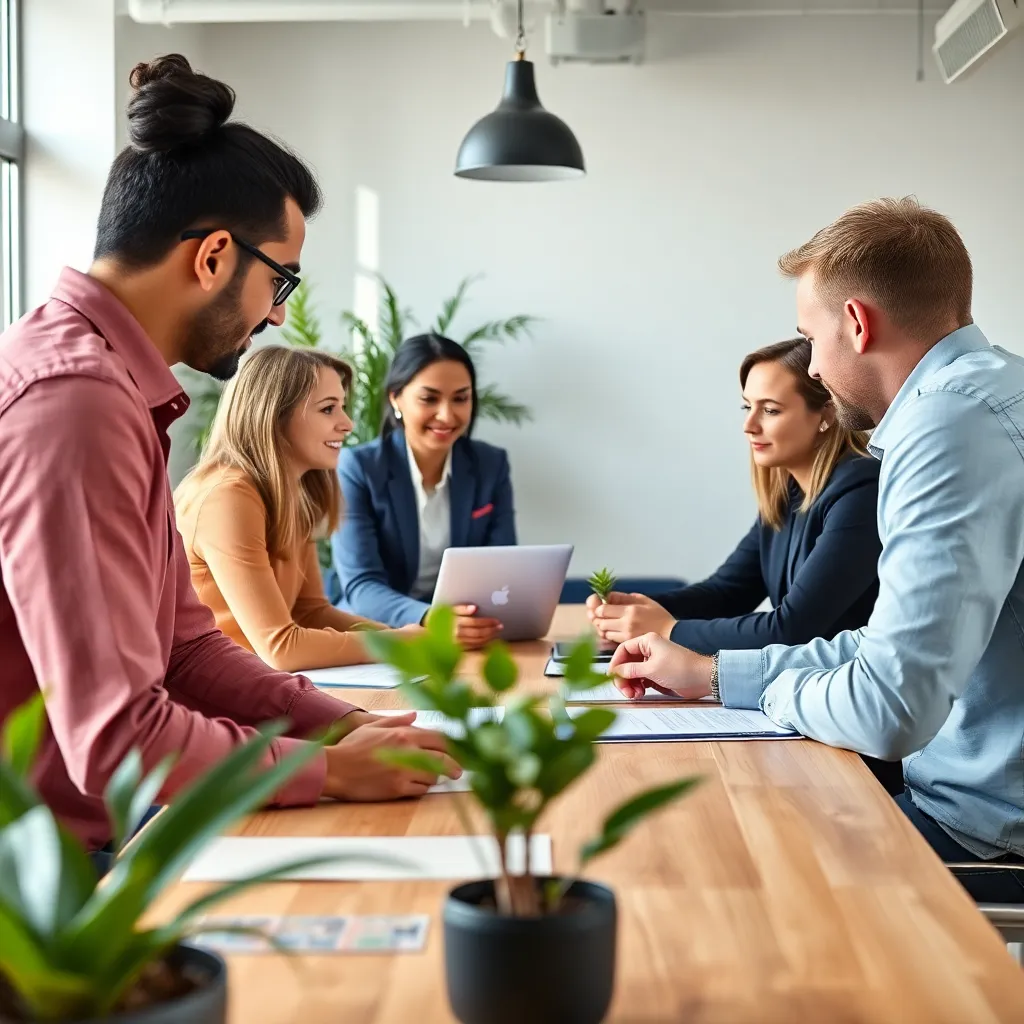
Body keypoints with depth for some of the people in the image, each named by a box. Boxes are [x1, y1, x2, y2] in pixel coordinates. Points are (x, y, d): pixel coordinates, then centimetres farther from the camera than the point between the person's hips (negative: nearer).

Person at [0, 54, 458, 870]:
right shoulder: (76, 400, -22)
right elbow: (116, 741, -25)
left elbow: (184, 645, 14)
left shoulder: (115, 386, 12)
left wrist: (344, 726, 1)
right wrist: (332, 770, -12)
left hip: (106, 834, 9)